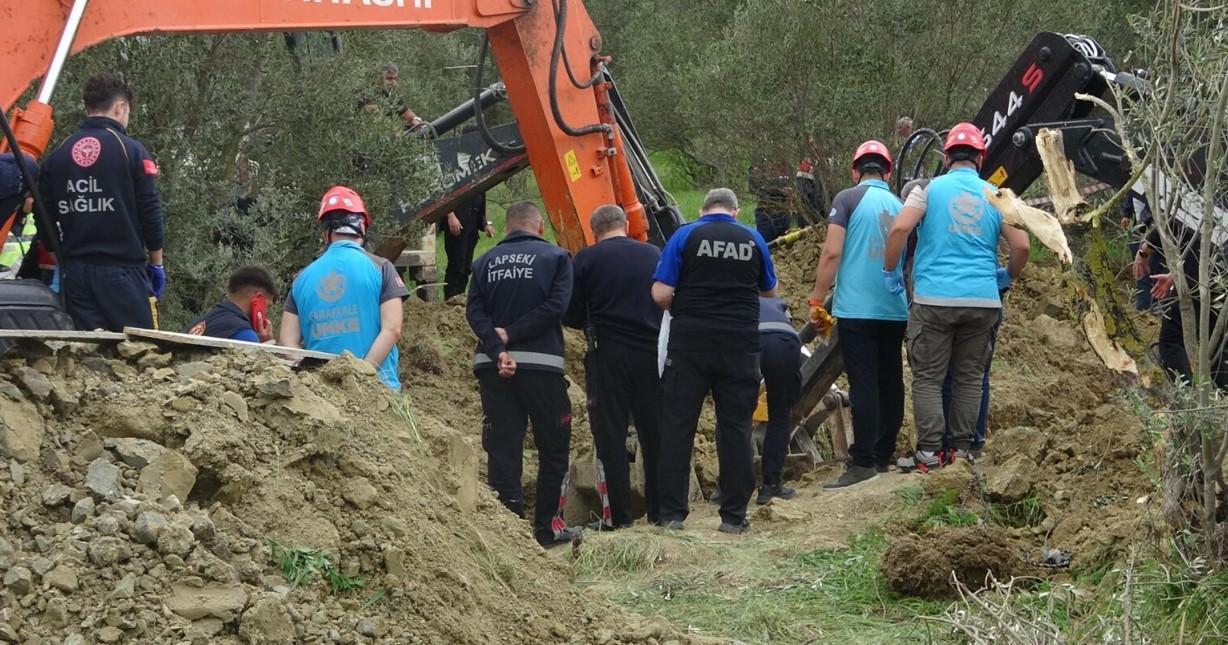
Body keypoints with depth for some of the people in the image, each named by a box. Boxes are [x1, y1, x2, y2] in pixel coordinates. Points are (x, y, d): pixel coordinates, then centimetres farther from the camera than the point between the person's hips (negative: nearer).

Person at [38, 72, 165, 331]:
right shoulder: (130, 150, -6)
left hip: (74, 271, 5)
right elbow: (150, 213, -6)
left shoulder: (57, 155, 7)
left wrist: (56, 262, 19)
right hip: (122, 269, -5)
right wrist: (156, 263, 6)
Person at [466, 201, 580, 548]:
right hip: (541, 363, -3)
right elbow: (556, 306, -11)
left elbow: (474, 311, -1)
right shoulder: (555, 257, 2)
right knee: (553, 448, 10)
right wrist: (512, 334, -9)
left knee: (502, 448, 3)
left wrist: (497, 349, -11)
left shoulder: (485, 262, 11)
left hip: (492, 366, 3)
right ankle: (548, 528, 12)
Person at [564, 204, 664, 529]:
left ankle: (618, 515, 0)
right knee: (655, 435, 11)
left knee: (610, 436, 3)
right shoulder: (655, 255, 4)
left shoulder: (587, 260, -4)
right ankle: (659, 510, 15)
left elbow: (571, 315, -2)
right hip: (652, 353, 3)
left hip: (608, 356, -3)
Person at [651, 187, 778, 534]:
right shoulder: (753, 240, 5)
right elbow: (770, 291, 18)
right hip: (740, 344, 2)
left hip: (690, 341, -2)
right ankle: (734, 516, 7)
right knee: (735, 428, 7)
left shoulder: (686, 236, -2)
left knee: (678, 425, 4)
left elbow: (660, 294, -8)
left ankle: (672, 513, 4)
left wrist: (683, 311, 11)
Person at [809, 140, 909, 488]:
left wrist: (817, 300, -4)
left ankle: (863, 462, -11)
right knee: (890, 382, 11)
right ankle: (883, 457, 16)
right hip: (895, 310, 5)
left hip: (857, 308, -5)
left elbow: (832, 253, -10)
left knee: (863, 385, -8)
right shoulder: (900, 206, 12)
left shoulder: (848, 199, -3)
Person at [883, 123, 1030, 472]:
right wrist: (1007, 276, 23)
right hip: (983, 300, 3)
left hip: (934, 299, -2)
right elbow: (1021, 246, 4)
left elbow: (899, 229, -12)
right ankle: (962, 448, 12)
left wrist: (890, 272, 1)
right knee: (969, 377, 11)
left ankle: (929, 453, -1)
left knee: (928, 378, 2)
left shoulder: (930, 189, 1)